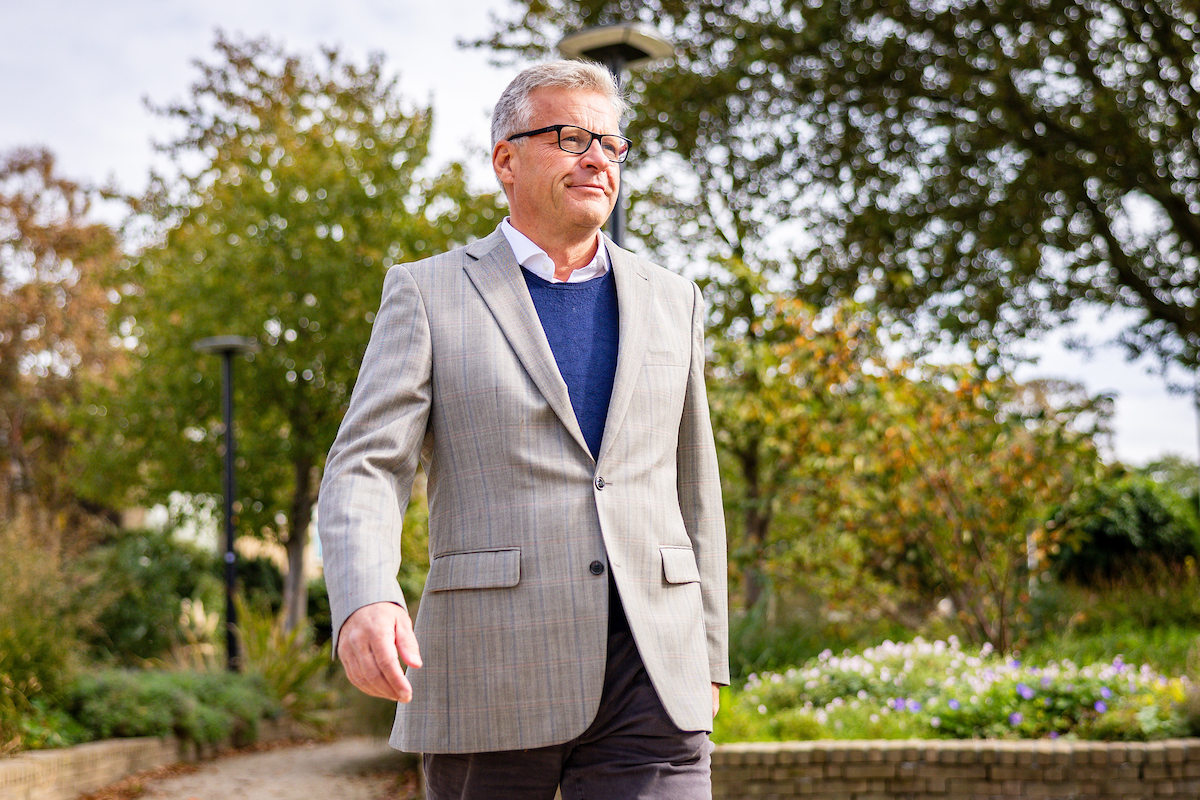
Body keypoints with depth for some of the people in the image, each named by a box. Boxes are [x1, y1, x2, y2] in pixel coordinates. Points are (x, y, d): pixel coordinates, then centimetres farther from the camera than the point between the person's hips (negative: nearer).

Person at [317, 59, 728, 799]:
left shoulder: (670, 303, 14)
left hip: (647, 681, 2)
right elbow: (365, 472, -8)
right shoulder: (428, 295, 3)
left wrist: (706, 663, 16)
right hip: (492, 677, -2)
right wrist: (366, 603, -28)